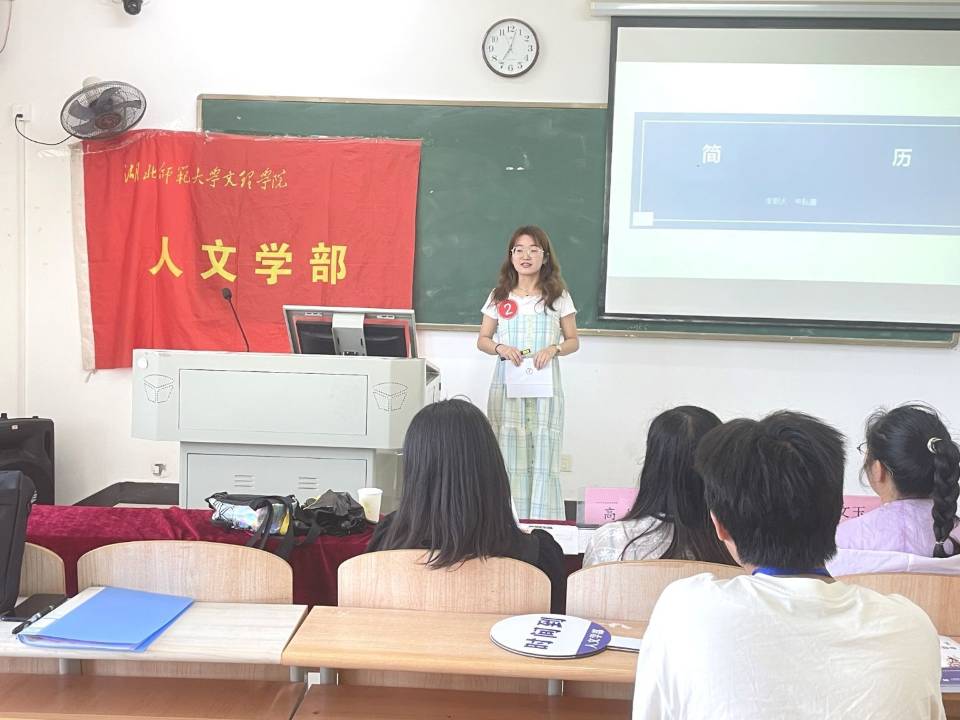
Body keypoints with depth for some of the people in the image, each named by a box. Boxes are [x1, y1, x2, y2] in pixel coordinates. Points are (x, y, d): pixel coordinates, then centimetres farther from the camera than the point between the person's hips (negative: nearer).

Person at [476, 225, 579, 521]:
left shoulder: (558, 296, 6)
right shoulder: (499, 297, 9)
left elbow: (573, 341, 9)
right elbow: (482, 339, 12)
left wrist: (554, 349, -11)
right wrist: (500, 348, -9)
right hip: (507, 384, 1)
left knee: (542, 454, -4)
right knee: (507, 455, -1)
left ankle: (542, 525, 3)